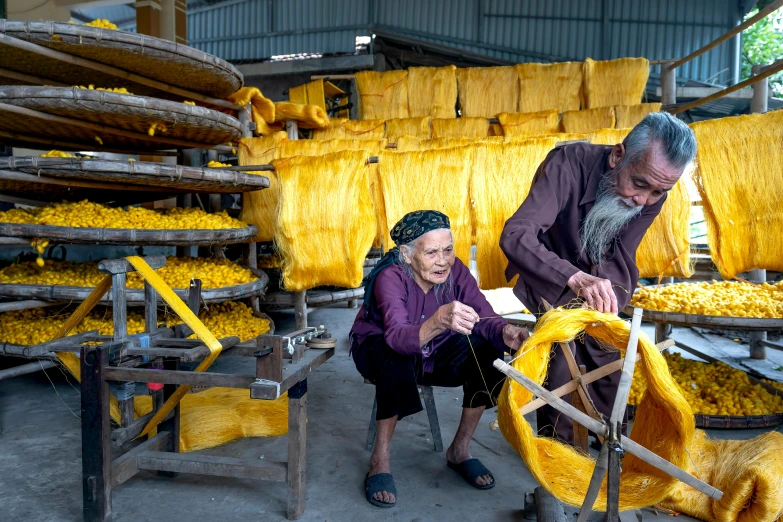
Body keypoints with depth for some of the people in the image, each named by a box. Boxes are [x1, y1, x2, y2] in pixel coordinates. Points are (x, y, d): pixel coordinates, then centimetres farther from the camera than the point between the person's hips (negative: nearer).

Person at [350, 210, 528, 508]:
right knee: (398, 356, -38)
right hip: (379, 351, -4)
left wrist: (505, 333, -48)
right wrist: (440, 321, -66)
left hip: (434, 354, 5)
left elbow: (484, 317, -24)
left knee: (487, 350, -21)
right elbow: (397, 338, -46)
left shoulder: (455, 271, -17)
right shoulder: (390, 277, -30)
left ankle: (459, 450, -3)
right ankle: (380, 459, -19)